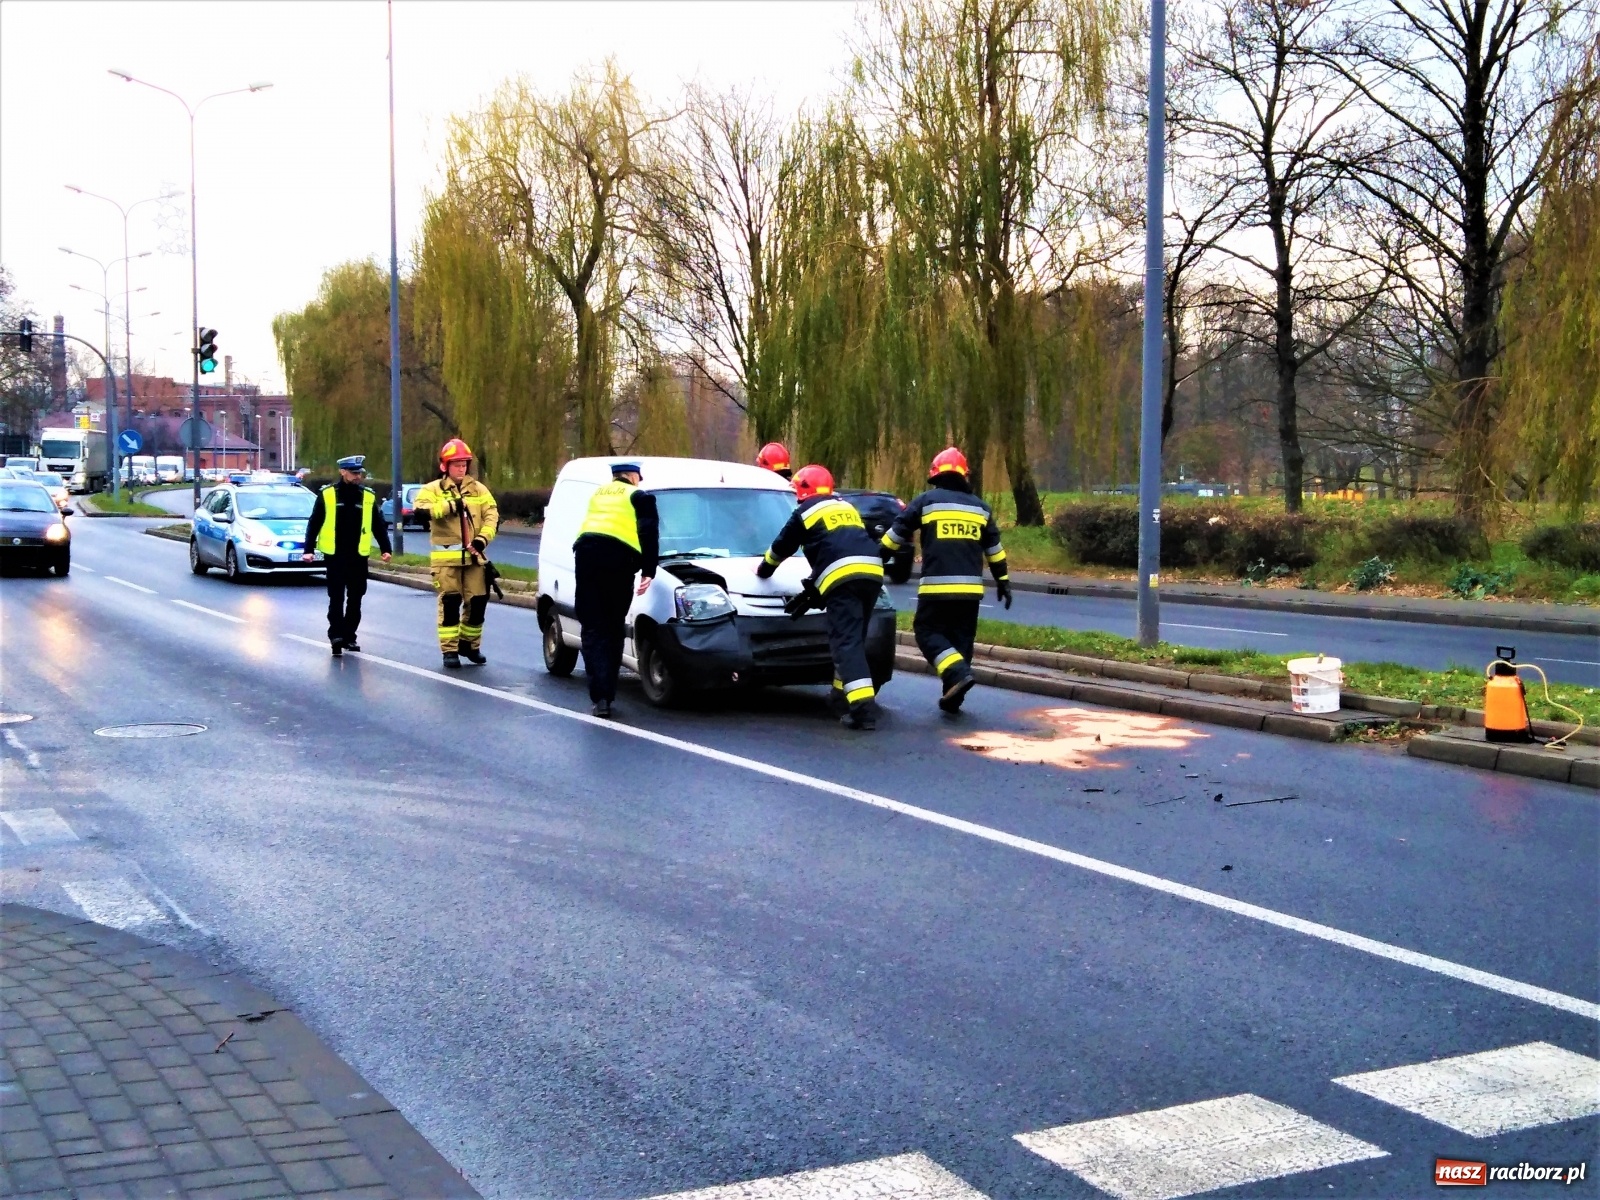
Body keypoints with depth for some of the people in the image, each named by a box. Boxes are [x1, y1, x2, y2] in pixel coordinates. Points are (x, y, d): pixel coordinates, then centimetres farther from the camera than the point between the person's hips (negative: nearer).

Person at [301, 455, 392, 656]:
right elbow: (314, 523, 1)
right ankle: (336, 636, -7)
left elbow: (378, 525, 10)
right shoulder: (327, 495, -2)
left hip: (358, 557, 3)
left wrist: (385, 548, 1)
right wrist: (308, 549, -4)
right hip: (334, 556, -3)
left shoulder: (368, 497, 5)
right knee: (336, 598, -4)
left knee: (355, 599, 8)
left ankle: (349, 636, 17)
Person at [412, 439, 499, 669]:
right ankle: (450, 650, 3)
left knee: (477, 602, 3)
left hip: (474, 556, 3)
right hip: (446, 557, -3)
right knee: (450, 602, -4)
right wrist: (449, 506, -21)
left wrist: (482, 538, -9)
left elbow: (492, 515, 7)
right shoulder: (433, 489, 3)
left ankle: (469, 644, 22)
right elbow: (420, 510, -15)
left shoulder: (478, 490, 13)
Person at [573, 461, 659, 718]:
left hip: (586, 554, 3)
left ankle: (600, 696, -13)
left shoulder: (598, 493, 27)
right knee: (613, 629, 9)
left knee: (594, 629, 1)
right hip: (618, 559, -3)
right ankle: (606, 693, 9)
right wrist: (648, 571, 1)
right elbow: (649, 533, 2)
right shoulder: (639, 496, 13)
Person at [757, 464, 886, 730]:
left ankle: (863, 708, -23)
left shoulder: (805, 512, 12)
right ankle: (843, 698, 23)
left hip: (841, 577, -6)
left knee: (847, 642, -11)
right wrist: (816, 582, 51)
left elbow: (782, 547, 22)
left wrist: (764, 569, 43)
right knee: (854, 639, 18)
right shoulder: (847, 506, 30)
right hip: (872, 572, 6)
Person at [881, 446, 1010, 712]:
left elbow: (897, 533, 4)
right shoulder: (980, 506, 13)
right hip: (970, 587, 4)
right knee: (961, 638, 11)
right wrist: (1003, 581, 26)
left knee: (928, 632, 3)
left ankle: (958, 674, -18)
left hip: (937, 586, -4)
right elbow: (994, 548, 17)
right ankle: (953, 697, 12)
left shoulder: (926, 501, 2)